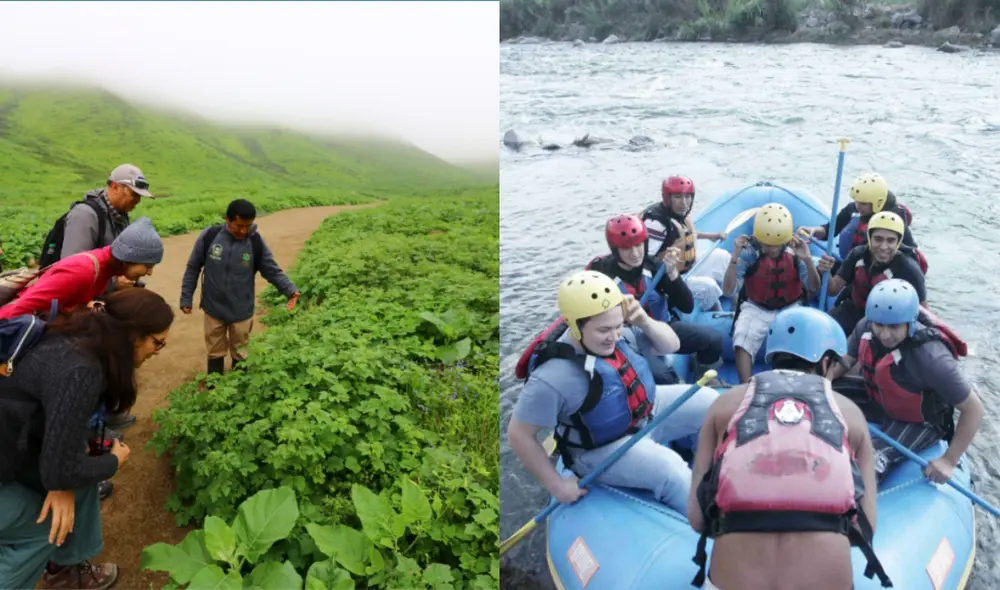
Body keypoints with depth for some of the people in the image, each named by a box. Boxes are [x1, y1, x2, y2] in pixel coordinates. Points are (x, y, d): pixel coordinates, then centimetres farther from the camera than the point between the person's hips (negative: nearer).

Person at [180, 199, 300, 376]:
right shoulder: (209, 236, -14)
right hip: (213, 309, 0)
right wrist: (186, 298, -1)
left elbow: (273, 271, -7)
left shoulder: (256, 243, -14)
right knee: (215, 353, 18)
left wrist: (290, 290, -22)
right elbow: (193, 268, -3)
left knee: (240, 355, 17)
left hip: (241, 312, 0)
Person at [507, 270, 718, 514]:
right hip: (601, 449, -7)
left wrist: (645, 323, -26)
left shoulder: (615, 331, -18)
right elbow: (519, 434, -25)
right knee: (671, 471, -25)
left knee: (709, 401, 2)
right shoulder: (554, 377, -34)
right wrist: (557, 485, -17)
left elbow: (671, 345, -4)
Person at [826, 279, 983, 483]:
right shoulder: (867, 327, -22)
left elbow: (974, 409, -28)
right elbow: (847, 358, -1)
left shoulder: (931, 358, -39)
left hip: (920, 422, -6)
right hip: (880, 401, 6)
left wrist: (949, 461, -24)